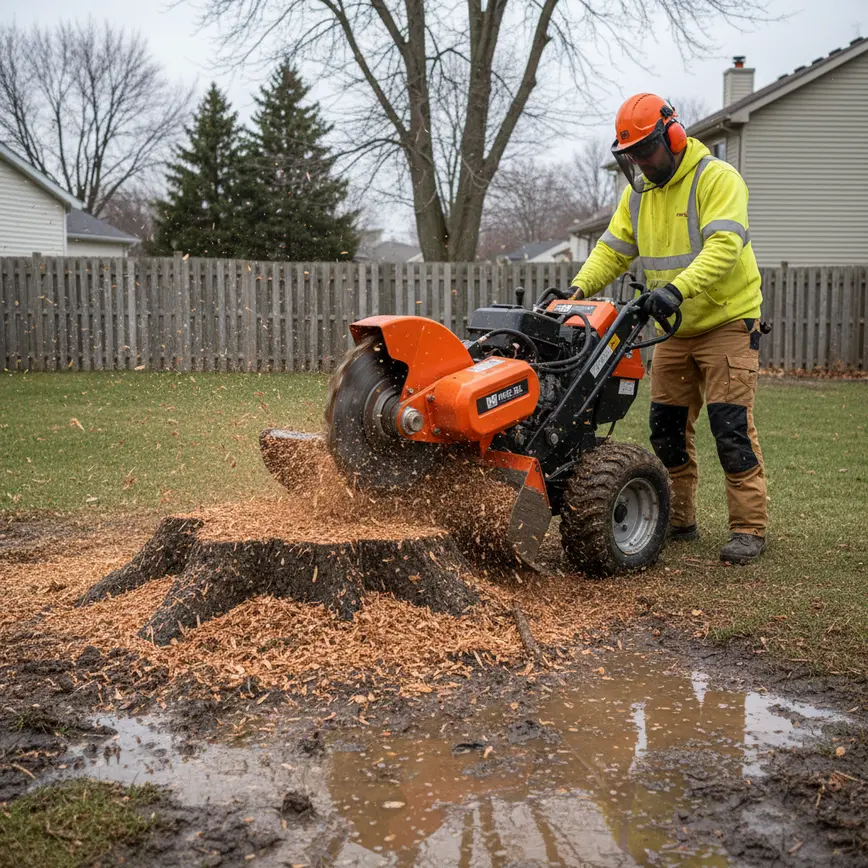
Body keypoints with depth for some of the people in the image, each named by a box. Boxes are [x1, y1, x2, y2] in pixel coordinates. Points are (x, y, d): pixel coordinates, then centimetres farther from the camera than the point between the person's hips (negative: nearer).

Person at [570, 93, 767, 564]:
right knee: (667, 427, 9)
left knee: (731, 425, -9)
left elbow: (723, 247, -27)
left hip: (726, 323, -7)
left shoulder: (717, 179, -14)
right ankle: (678, 519, 21)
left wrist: (677, 288, -41)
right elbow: (613, 249, 8)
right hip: (673, 330, 7)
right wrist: (579, 287, -10)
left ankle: (749, 529, -2)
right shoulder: (639, 192, 9)